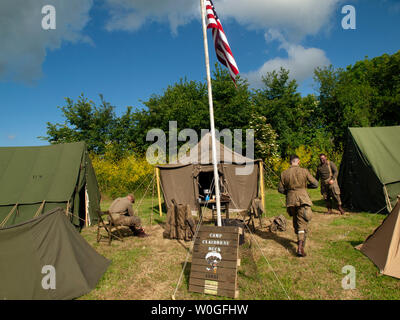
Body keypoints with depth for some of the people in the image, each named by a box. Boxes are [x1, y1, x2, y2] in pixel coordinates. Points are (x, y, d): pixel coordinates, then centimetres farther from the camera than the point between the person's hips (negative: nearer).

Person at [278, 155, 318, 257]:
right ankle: (300, 247, -13)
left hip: (291, 200, 3)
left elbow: (280, 189, 2)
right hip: (303, 199, -3)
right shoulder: (304, 171, -6)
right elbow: (315, 184, -3)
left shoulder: (284, 173, 0)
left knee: (296, 221, 22)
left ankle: (300, 240, 41)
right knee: (302, 223, -2)